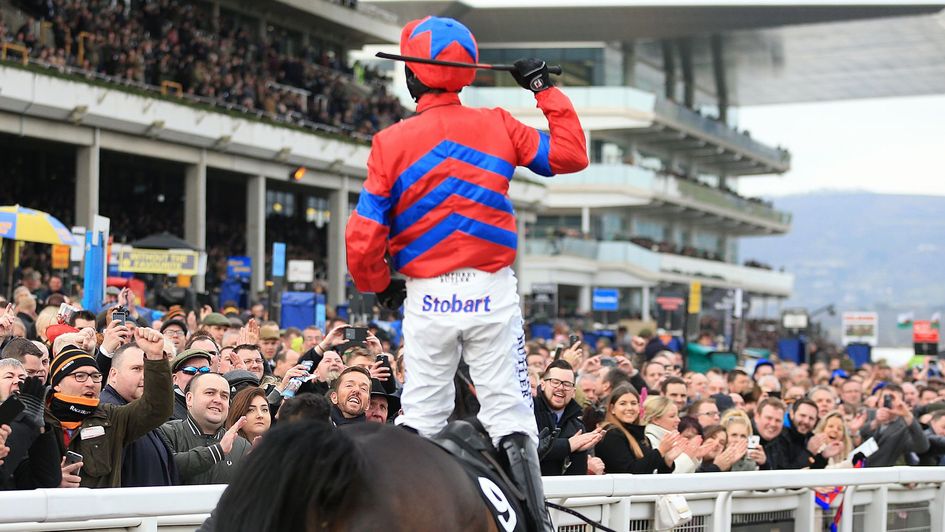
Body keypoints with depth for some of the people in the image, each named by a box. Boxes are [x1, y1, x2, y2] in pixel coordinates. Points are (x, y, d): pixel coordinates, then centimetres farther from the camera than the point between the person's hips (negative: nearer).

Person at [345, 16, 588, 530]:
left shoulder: (391, 143, -5)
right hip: (491, 294, 0)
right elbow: (571, 154, 9)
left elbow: (363, 238, -8)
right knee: (509, 412, 2)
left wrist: (378, 285, 11)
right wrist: (546, 91, 17)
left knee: (419, 417, 12)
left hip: (426, 297, 0)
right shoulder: (499, 127, -2)